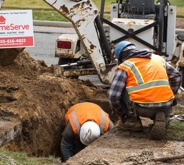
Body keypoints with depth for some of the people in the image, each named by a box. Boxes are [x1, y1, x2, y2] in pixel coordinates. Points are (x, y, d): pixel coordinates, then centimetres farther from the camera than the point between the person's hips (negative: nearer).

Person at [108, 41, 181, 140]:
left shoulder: (124, 67, 4)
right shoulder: (158, 58, 19)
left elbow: (113, 95, -3)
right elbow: (176, 76, 26)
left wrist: (121, 115, 13)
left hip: (142, 108, -4)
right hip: (165, 108, 4)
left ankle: (132, 121, 12)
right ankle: (161, 119, 5)